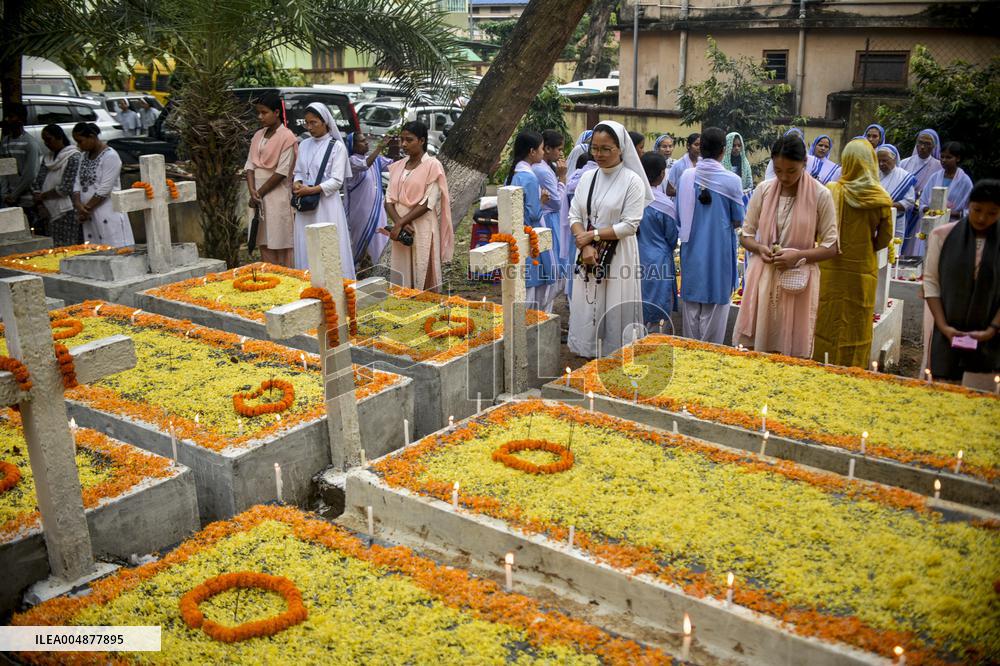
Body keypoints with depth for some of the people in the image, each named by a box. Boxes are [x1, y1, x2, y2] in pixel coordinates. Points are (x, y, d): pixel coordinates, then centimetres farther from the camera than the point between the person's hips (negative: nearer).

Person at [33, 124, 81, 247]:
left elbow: (66, 188, -14)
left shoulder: (73, 158, -10)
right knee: (57, 249, 7)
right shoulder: (47, 157, 14)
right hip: (51, 212, 7)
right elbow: (38, 182, 14)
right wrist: (38, 198, -3)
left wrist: (43, 195, -6)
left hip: (68, 212, -7)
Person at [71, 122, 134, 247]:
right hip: (90, 216, 7)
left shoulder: (110, 156, -10)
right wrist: (78, 204, -5)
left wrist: (87, 208, -9)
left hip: (109, 215, -7)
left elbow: (104, 189, -14)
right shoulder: (84, 155, 15)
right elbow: (78, 182, 11)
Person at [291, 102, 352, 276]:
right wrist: (297, 183, -5)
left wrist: (312, 190, -16)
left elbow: (337, 181, -10)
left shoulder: (337, 146, -5)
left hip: (327, 204, -5)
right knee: (305, 249, 7)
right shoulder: (304, 145, 12)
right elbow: (298, 172, 17)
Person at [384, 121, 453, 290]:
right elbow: (389, 200, 6)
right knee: (402, 281, 7)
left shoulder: (432, 165, -5)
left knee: (423, 280, -2)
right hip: (400, 231, 5)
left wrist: (400, 223, -14)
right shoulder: (397, 167, 12)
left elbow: (428, 203, -12)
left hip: (423, 231, -5)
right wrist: (399, 223, -13)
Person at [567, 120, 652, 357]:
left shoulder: (632, 181, -8)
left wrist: (592, 235, -12)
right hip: (588, 255, 5)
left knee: (615, 311, 2)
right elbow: (574, 215, 3)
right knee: (587, 309, 10)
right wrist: (585, 246, -13)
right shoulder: (587, 177, 6)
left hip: (618, 257, -5)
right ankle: (590, 355, 23)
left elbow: (630, 225, -13)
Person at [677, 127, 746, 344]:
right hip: (719, 251, -3)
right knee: (716, 302, 7)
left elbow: (679, 218, 3)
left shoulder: (686, 176, -4)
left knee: (691, 305, 13)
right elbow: (737, 222, -3)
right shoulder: (732, 180, -11)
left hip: (692, 251, 3)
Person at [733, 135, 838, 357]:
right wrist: (760, 248, -11)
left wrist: (798, 255, -17)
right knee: (756, 349, 5)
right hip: (762, 277, 2)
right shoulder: (763, 190, 2)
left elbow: (830, 247, -2)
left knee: (792, 352, 2)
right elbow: (745, 235, 9)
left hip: (798, 281, -2)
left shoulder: (820, 195, -6)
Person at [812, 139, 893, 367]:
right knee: (856, 328, 10)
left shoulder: (830, 192, -10)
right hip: (862, 272, 0)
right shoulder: (881, 199, -10)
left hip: (831, 269, 0)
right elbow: (884, 239, -1)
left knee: (827, 323, 12)